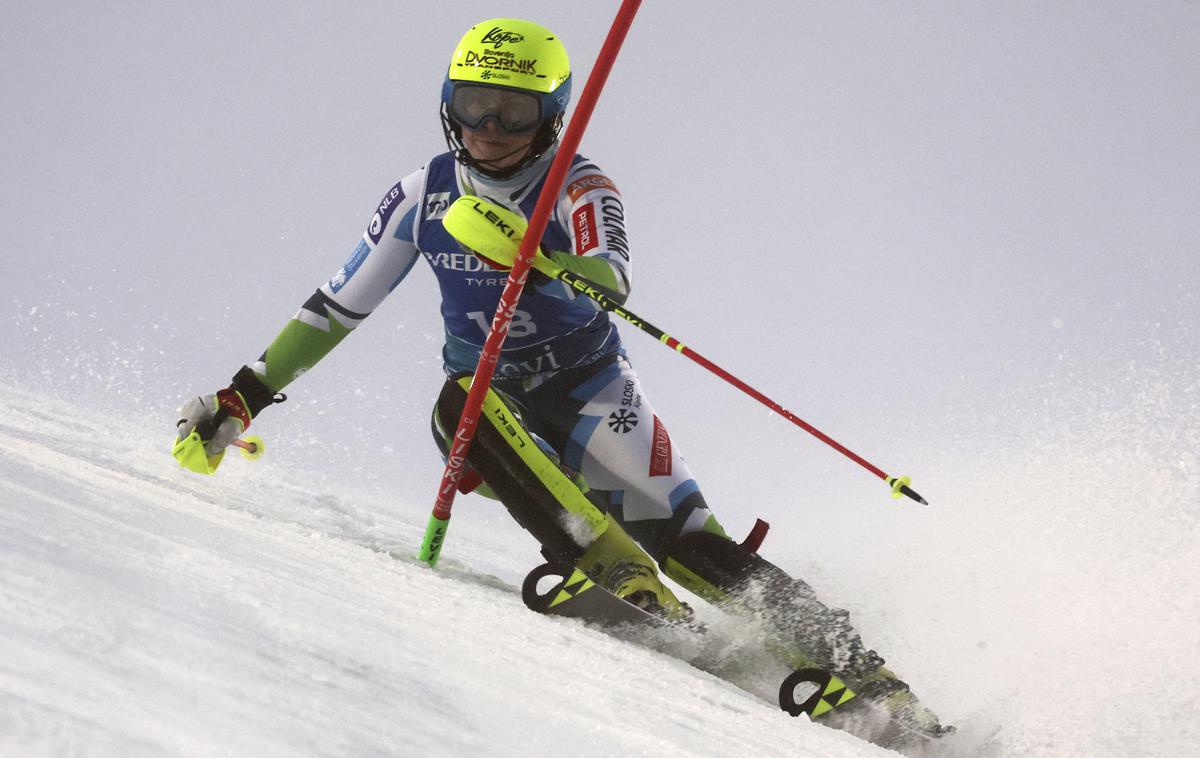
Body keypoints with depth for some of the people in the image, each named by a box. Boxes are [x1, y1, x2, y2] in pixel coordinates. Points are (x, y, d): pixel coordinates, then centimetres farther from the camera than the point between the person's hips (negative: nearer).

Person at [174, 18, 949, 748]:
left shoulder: (580, 190, -12)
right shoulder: (422, 197, -1)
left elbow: (612, 281, -33)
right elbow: (337, 307, 8)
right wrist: (245, 396, 3)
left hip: (589, 393, -2)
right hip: (494, 410, 2)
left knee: (684, 538, -19)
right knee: (464, 402, -33)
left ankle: (854, 665, -13)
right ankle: (627, 585, -40)